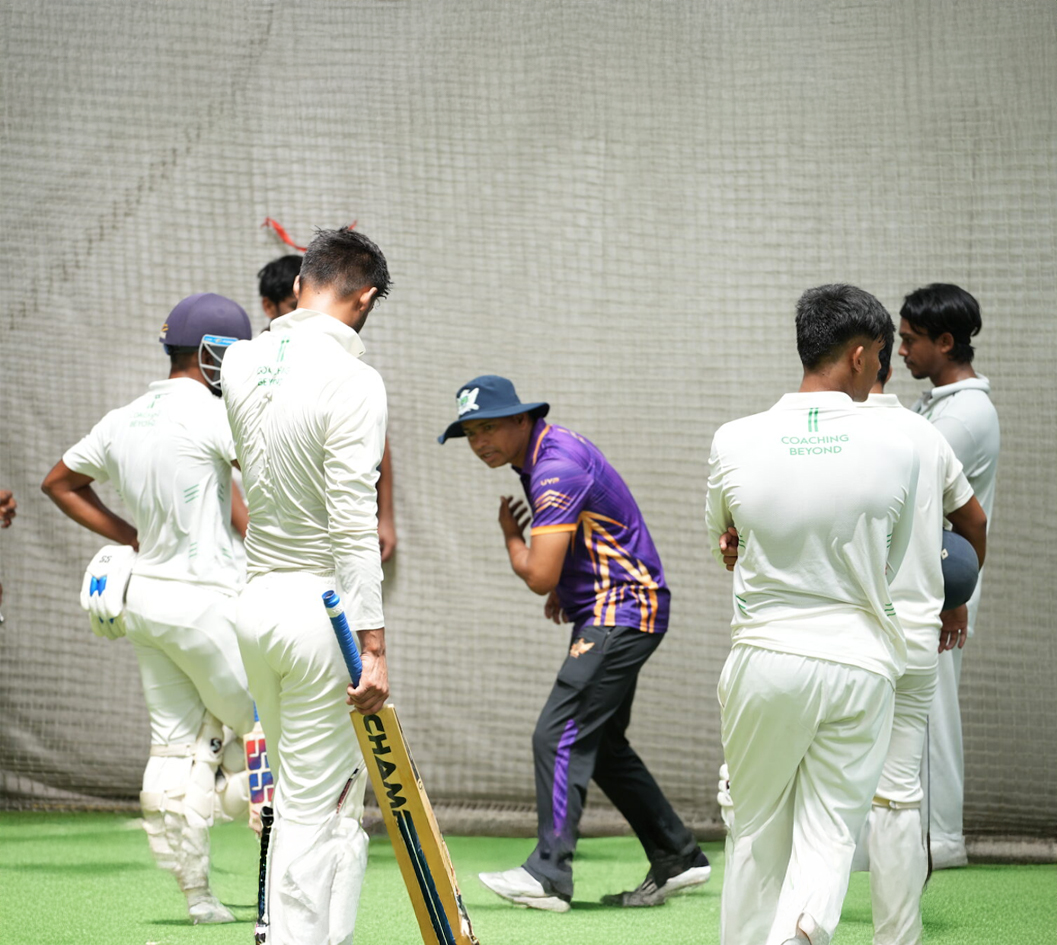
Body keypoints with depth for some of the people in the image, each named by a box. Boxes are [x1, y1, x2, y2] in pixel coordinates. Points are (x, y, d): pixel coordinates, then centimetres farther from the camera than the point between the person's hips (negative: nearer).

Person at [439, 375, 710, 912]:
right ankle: (676, 858, 21)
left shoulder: (556, 470, -22)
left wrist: (510, 534, -5)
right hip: (608, 611, 11)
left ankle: (548, 876, -18)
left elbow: (538, 576, -26)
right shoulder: (549, 448, 10)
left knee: (559, 738, -15)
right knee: (601, 743, 16)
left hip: (620, 614, -11)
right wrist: (566, 585, 12)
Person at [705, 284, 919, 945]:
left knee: (757, 832, 15)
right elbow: (888, 566, 7)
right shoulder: (897, 450, -6)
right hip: (860, 661, -1)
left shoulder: (736, 443, -5)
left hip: (766, 656, 1)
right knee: (829, 838, 2)